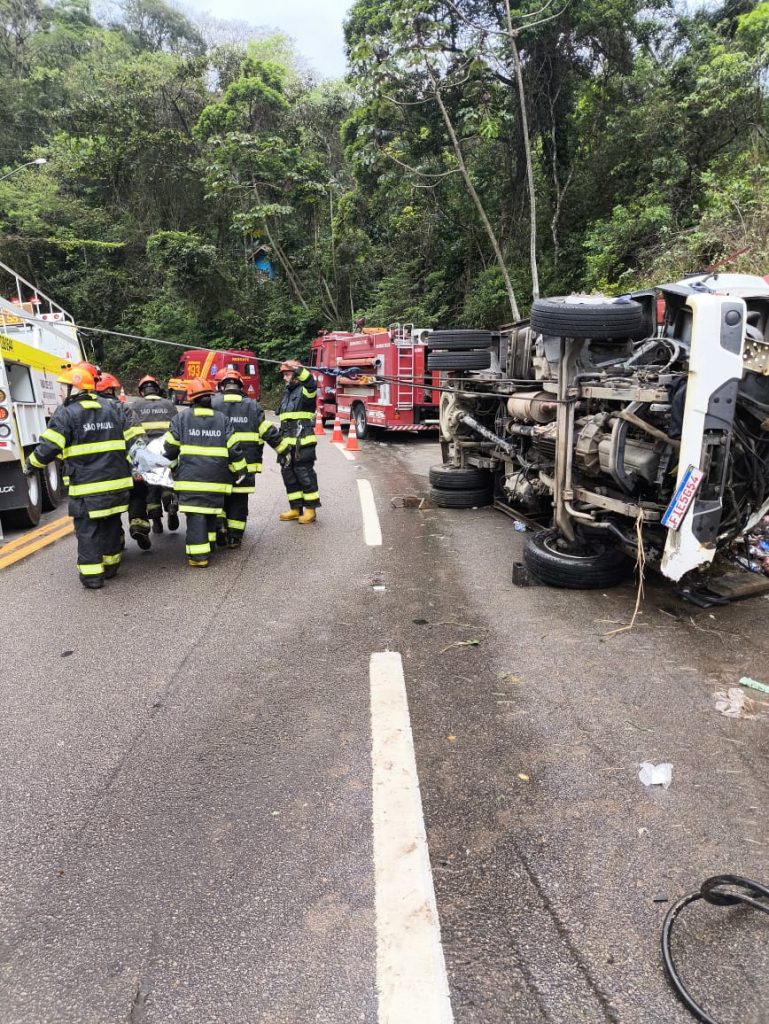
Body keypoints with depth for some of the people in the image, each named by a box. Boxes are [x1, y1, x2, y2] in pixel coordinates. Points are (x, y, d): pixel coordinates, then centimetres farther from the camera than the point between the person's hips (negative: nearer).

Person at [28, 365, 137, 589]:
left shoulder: (66, 413, -7)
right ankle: (110, 566, 26)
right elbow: (130, 438, 12)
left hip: (87, 487, -5)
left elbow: (48, 447, -9)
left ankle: (92, 575, 6)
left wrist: (33, 464, 7)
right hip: (117, 481, 6)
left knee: (87, 530, 4)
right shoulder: (110, 408, 11)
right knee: (111, 524, 16)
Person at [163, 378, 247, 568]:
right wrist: (241, 472, 15)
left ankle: (199, 555, -5)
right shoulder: (222, 419, 8)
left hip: (190, 476, -2)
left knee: (195, 514, -3)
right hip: (216, 478, 3)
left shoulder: (181, 417, 3)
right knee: (211, 512, 16)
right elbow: (234, 449, 5)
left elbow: (170, 448, 4)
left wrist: (172, 468, 20)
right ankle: (208, 546, 26)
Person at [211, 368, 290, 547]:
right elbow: (269, 432, 1)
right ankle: (234, 537, 10)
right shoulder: (252, 406, 2)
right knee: (239, 500, 8)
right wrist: (284, 449, 10)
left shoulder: (214, 404, 0)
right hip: (246, 464, 0)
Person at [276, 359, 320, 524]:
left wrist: (297, 369, -43)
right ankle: (296, 509, 18)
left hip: (302, 443, -9)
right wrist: (280, 440, 27)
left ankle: (310, 509, 4)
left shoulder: (304, 391, -3)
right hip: (287, 444, 9)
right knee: (289, 476, 10)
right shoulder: (286, 394, 22)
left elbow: (311, 383, -29)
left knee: (305, 476, -5)